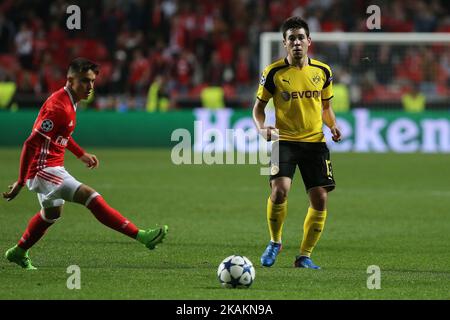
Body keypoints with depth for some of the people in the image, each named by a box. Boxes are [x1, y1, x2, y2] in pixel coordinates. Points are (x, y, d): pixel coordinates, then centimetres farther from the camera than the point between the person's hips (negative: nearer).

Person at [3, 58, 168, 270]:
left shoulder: (68, 101, 8)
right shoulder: (59, 107, -23)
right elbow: (31, 144, -25)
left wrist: (81, 154, 25)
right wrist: (21, 182, -24)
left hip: (51, 168, 11)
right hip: (44, 170, -11)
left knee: (52, 212, 32)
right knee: (91, 198, -22)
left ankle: (19, 252, 50)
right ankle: (141, 236, -29)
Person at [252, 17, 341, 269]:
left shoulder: (323, 71, 5)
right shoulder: (274, 72, -3)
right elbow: (259, 106, 7)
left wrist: (333, 126, -1)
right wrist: (262, 127, -13)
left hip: (315, 141, 3)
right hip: (285, 140, -3)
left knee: (320, 199, -3)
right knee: (280, 189, -23)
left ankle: (305, 256, 13)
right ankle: (275, 242, 2)